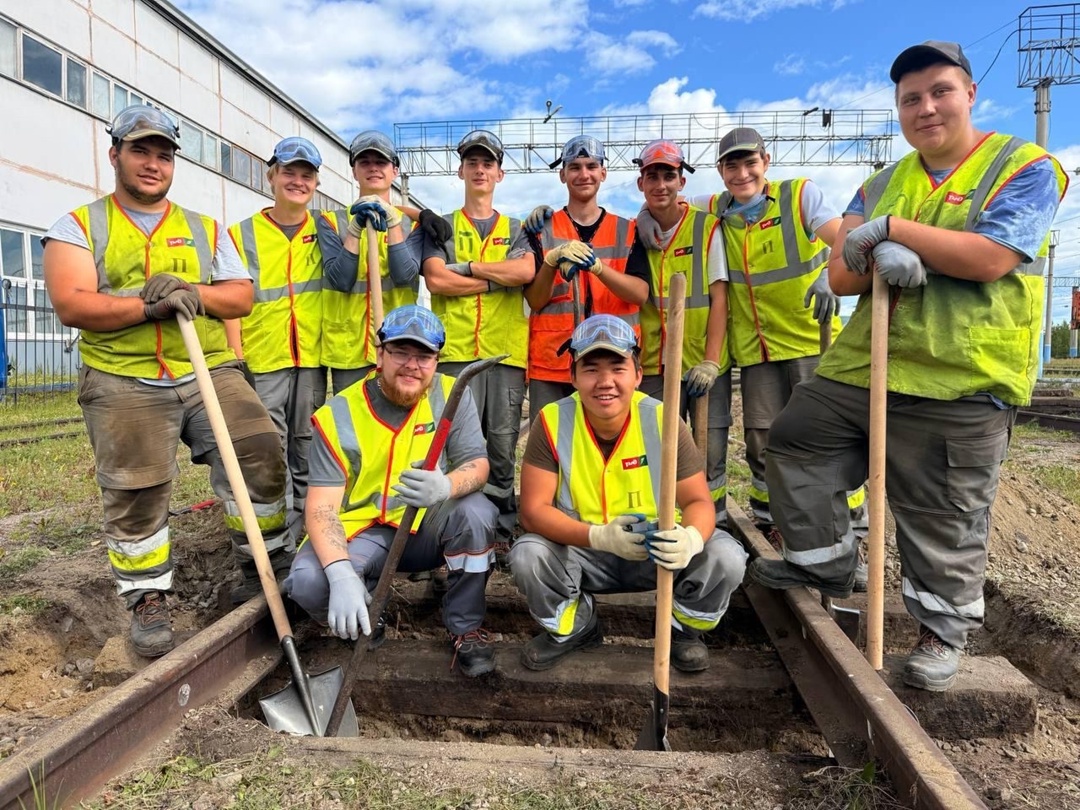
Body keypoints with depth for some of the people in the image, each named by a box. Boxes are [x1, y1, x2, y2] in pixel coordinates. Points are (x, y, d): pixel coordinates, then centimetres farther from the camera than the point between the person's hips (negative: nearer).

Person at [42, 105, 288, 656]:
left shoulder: (207, 229, 17)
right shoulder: (79, 227, 8)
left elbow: (242, 296, 8)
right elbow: (72, 304, -6)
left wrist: (195, 294, -12)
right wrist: (148, 305, -18)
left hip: (210, 371, 2)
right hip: (123, 382, -2)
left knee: (260, 457, -11)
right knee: (135, 496, -2)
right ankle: (148, 600, 17)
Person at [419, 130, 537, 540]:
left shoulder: (516, 229, 20)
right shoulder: (442, 227, 15)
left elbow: (525, 271, -3)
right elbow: (436, 280, -4)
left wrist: (467, 266, -4)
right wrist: (497, 280, -2)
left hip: (506, 350, 1)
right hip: (455, 349, -1)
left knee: (502, 444, 2)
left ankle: (502, 531, 11)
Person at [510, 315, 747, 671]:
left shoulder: (663, 421, -15)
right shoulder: (552, 422, -16)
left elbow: (698, 502, -13)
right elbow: (533, 510, -18)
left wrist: (691, 538, -39)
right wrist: (599, 536, -35)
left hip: (657, 554, 0)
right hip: (582, 553, 0)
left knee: (726, 557, -24)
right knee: (527, 555, -27)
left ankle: (682, 629, 10)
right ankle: (572, 629, 7)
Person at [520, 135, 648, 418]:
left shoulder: (627, 230, 10)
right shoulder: (542, 228, 7)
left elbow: (640, 294, -4)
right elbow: (535, 301, -1)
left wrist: (597, 265, -20)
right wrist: (552, 261, -20)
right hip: (551, 364, 0)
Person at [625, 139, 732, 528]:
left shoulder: (707, 227, -1)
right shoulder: (634, 233, 6)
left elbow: (718, 298, -5)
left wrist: (710, 361, -12)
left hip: (705, 362, -2)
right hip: (654, 364, 2)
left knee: (710, 451, 0)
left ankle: (714, 525, 17)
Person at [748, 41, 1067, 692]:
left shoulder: (1025, 167, -1)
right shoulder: (882, 185, 14)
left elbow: (991, 259, -18)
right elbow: (840, 276, 5)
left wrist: (893, 229, -15)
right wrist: (879, 258, -17)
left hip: (961, 383, -5)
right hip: (862, 368, 6)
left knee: (945, 521, 4)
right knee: (793, 445, 13)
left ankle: (945, 631, 29)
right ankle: (826, 566, 31)